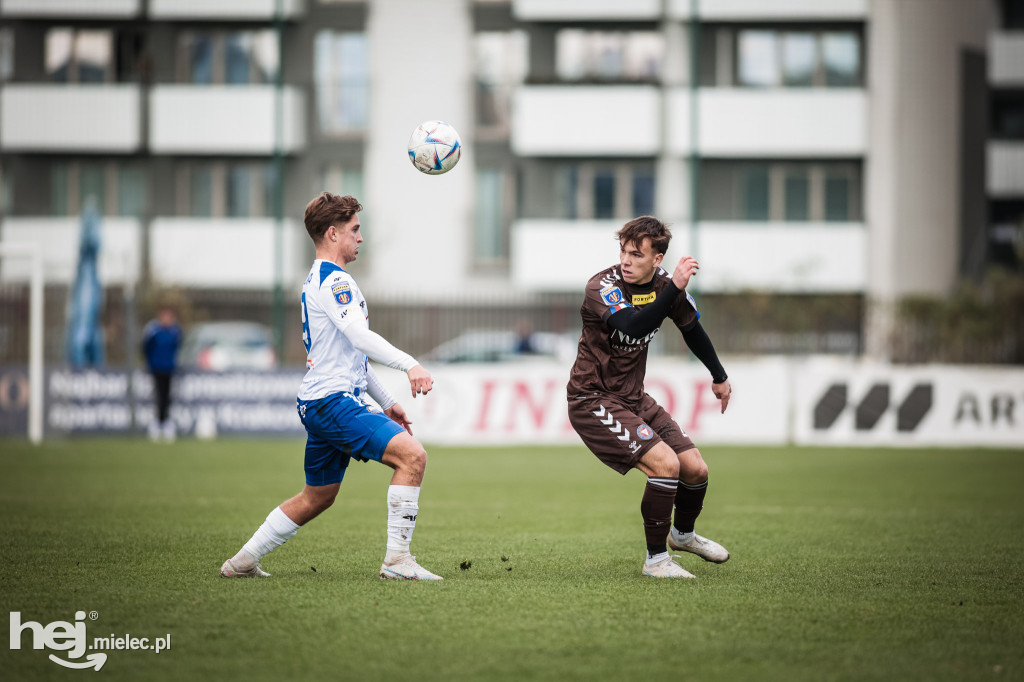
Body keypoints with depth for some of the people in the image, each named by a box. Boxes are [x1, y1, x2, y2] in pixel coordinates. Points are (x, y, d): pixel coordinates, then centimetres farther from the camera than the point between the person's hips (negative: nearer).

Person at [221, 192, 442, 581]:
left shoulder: (320, 280, 23)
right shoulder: (333, 279, -11)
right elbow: (360, 337, -25)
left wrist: (386, 402, 27)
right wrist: (409, 364, -34)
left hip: (321, 401, 11)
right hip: (333, 401, -11)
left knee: (317, 497, 19)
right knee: (411, 455, -20)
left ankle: (242, 562, 24)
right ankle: (397, 559, -22)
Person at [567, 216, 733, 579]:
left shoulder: (663, 283, -1)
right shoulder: (602, 287, -22)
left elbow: (691, 328, 18)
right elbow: (634, 326, -42)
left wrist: (719, 376, 29)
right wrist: (675, 287, -46)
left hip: (633, 398, 7)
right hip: (593, 400, -7)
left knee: (696, 470, 5)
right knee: (665, 463, -22)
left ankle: (683, 534, 37)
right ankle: (656, 560, -8)